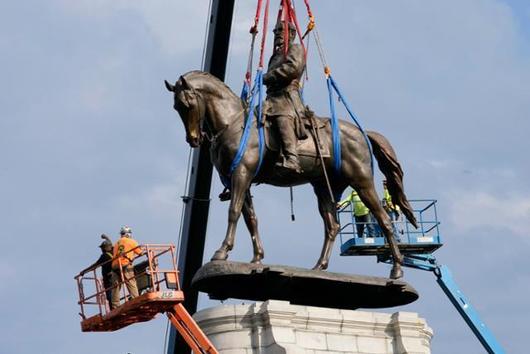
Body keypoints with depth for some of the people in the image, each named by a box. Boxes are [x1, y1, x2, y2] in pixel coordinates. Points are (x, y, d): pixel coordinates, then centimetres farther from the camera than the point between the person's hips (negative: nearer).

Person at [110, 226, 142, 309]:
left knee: (116, 287, 5)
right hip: (125, 265, -4)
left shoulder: (117, 243, 24)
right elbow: (140, 253, 12)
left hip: (115, 265, 5)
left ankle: (115, 307, 2)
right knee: (132, 285, -7)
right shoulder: (131, 241, 10)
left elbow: (114, 255, 17)